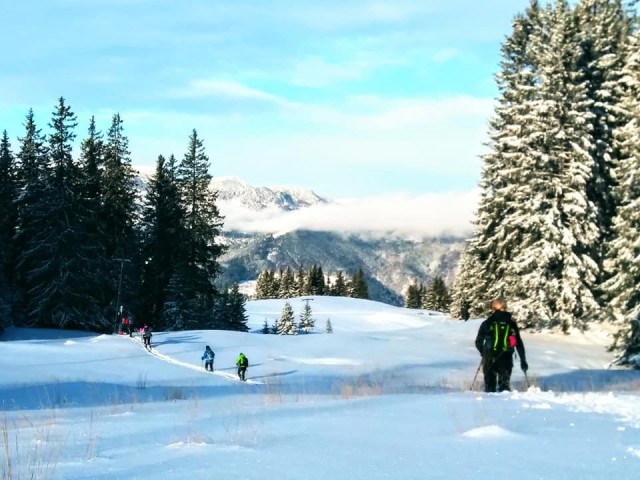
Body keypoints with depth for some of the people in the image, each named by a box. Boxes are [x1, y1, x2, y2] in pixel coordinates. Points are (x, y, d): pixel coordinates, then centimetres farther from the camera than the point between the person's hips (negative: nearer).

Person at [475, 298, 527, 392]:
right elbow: (519, 344, 9)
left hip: (490, 358, -1)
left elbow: (478, 342, 4)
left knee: (490, 382, 10)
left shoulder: (487, 323, 2)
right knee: (505, 383, 10)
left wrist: (483, 353, 22)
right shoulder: (511, 324, 8)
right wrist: (523, 361, 15)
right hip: (506, 358, 1)